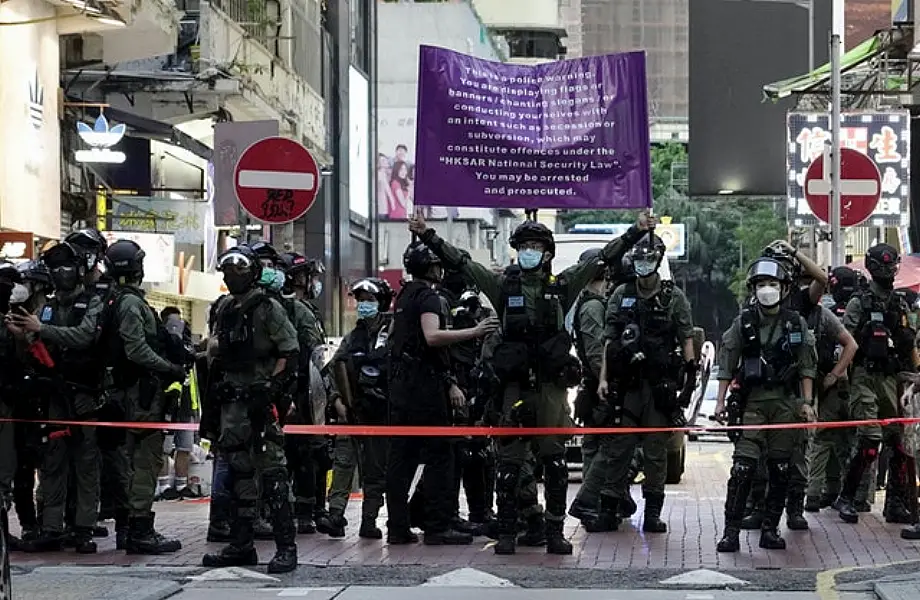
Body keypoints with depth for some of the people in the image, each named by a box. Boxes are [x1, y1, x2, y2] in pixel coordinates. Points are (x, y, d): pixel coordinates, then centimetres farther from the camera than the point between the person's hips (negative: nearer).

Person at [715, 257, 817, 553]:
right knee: (743, 467, -11)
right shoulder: (743, 323, 4)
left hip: (786, 403, 2)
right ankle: (731, 531, -9)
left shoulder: (796, 324, 7)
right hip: (753, 403, -2)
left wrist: (807, 402, 2)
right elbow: (727, 364, 5)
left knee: (781, 470, 4)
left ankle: (770, 529, 13)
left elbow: (806, 367, 8)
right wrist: (720, 401, 0)